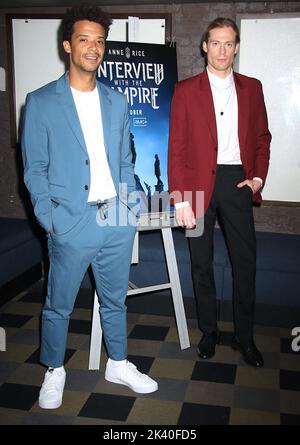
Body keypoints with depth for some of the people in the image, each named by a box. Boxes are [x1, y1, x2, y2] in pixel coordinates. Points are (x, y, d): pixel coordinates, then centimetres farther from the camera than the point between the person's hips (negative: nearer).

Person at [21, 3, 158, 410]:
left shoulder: (117, 102, 10)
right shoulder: (41, 102, -3)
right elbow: (35, 169, -3)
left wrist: (129, 207, 6)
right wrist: (48, 219, -9)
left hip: (118, 222, 4)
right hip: (71, 223, -4)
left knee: (115, 300, 17)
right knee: (59, 305, 10)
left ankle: (118, 364, 36)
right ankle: (54, 370, 32)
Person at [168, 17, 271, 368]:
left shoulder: (251, 88, 10)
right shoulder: (186, 90, 1)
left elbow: (262, 138, 15)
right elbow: (176, 147, -3)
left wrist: (258, 177, -1)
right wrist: (181, 198, -10)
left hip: (237, 181, 2)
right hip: (200, 184, -2)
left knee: (245, 262, 5)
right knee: (202, 263, 8)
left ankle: (244, 336, 21)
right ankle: (209, 331, 25)